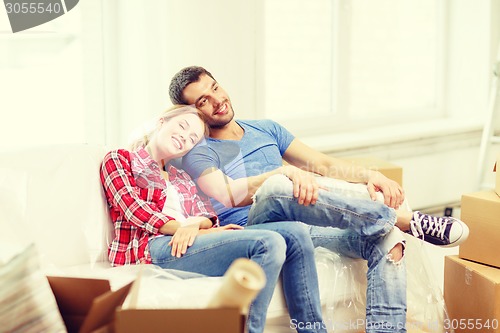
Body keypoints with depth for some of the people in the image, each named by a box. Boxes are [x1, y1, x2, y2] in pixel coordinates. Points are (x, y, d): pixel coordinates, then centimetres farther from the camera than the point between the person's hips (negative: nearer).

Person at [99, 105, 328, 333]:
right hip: (150, 249, -7)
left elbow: (209, 217, 15)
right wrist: (193, 230, -13)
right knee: (268, 243, -27)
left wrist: (197, 223, -12)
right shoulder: (118, 159, 13)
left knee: (295, 233, -11)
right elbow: (135, 210, -3)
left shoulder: (184, 179, 31)